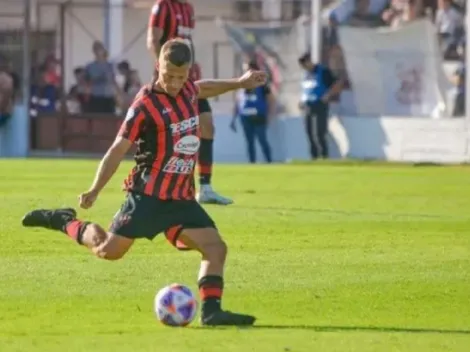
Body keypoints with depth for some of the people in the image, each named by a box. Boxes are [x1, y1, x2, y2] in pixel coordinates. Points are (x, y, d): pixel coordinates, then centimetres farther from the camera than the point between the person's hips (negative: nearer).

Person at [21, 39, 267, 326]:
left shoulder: (187, 90, 8)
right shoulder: (145, 105, -13)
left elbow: (202, 89, 35)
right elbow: (119, 149, -13)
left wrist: (239, 83, 38)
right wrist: (95, 190, -20)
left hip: (182, 198, 6)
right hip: (149, 195, -6)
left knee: (216, 248, -8)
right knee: (109, 250, -8)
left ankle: (211, 310, -11)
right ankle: (65, 222, 15)